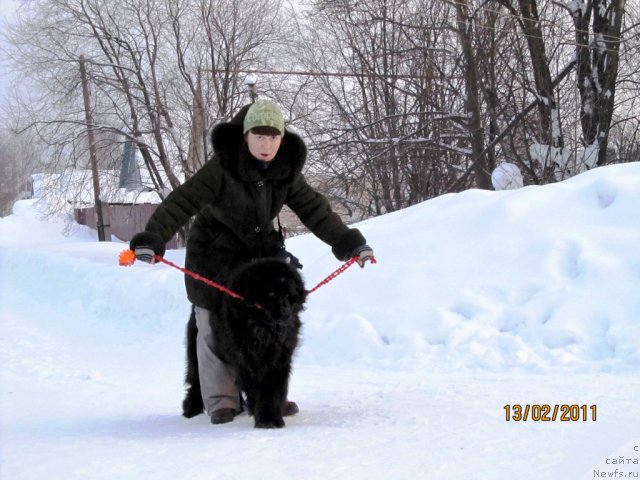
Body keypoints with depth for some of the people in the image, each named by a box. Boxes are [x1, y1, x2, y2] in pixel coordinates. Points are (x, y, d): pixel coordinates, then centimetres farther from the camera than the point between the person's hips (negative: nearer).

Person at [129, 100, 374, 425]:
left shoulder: (286, 171, -8)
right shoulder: (222, 167, -24)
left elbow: (314, 209, -1)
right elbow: (183, 201, -30)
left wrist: (350, 243, -1)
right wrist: (152, 239, -43)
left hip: (260, 252, 4)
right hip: (214, 255, -4)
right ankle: (221, 400, 8)